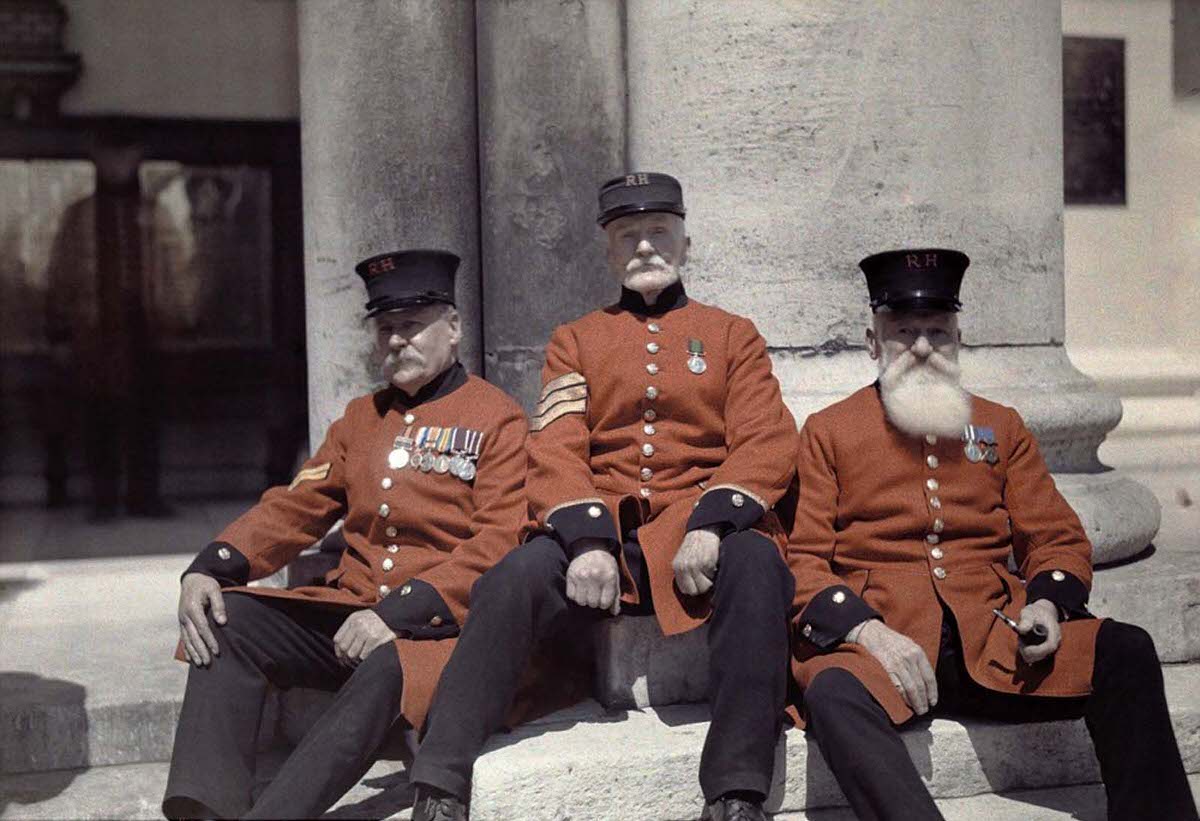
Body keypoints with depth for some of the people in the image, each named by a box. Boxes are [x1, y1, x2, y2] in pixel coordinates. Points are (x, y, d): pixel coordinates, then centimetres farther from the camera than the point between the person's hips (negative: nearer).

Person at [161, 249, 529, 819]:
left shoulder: (497, 418, -2)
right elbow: (295, 507, 12)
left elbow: (497, 546, -13)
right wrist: (209, 569, -5)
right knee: (230, 619, -12)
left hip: (441, 622, -6)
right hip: (350, 609, 7)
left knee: (386, 670, -37)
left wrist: (398, 614, -23)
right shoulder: (362, 417, 19)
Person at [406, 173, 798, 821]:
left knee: (756, 563, -35)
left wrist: (711, 524, -18)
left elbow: (766, 441, 2)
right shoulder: (575, 340, 18)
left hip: (696, 526, 0)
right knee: (512, 581, -30)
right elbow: (555, 448, 3)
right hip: (596, 525, 1)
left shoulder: (733, 334, 16)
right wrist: (586, 539, -17)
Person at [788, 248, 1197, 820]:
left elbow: (1058, 537, 18)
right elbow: (802, 558, 3)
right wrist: (862, 629, -16)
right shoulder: (827, 432, 11)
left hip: (996, 640, 3)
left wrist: (1048, 602, -6)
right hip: (878, 639, -3)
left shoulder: (1001, 427, 20)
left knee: (1125, 652, -23)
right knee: (832, 693, -37)